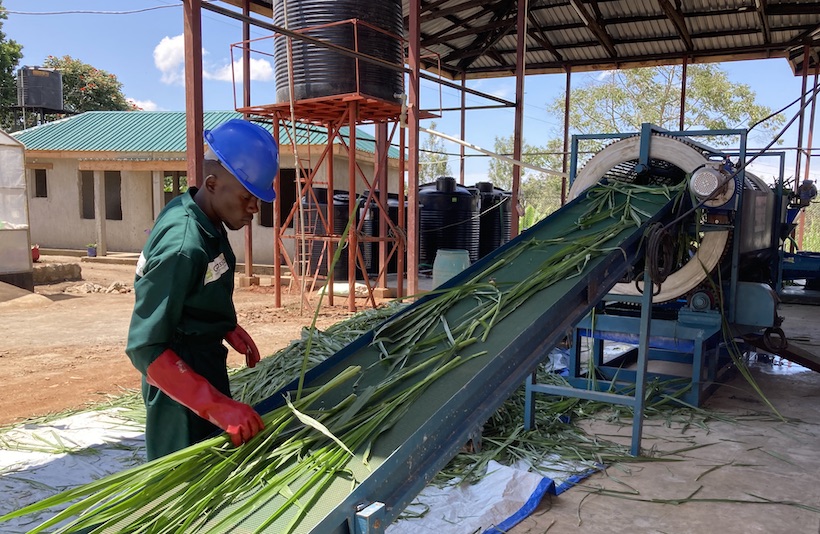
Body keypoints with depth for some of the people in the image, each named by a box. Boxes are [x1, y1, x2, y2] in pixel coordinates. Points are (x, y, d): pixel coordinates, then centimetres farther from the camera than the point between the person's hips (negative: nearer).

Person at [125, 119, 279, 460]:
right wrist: (217, 405, -34)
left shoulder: (197, 214, -2)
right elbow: (145, 348, -29)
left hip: (206, 366, 9)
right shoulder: (183, 246, -30)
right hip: (181, 383, -9)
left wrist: (229, 329, 10)